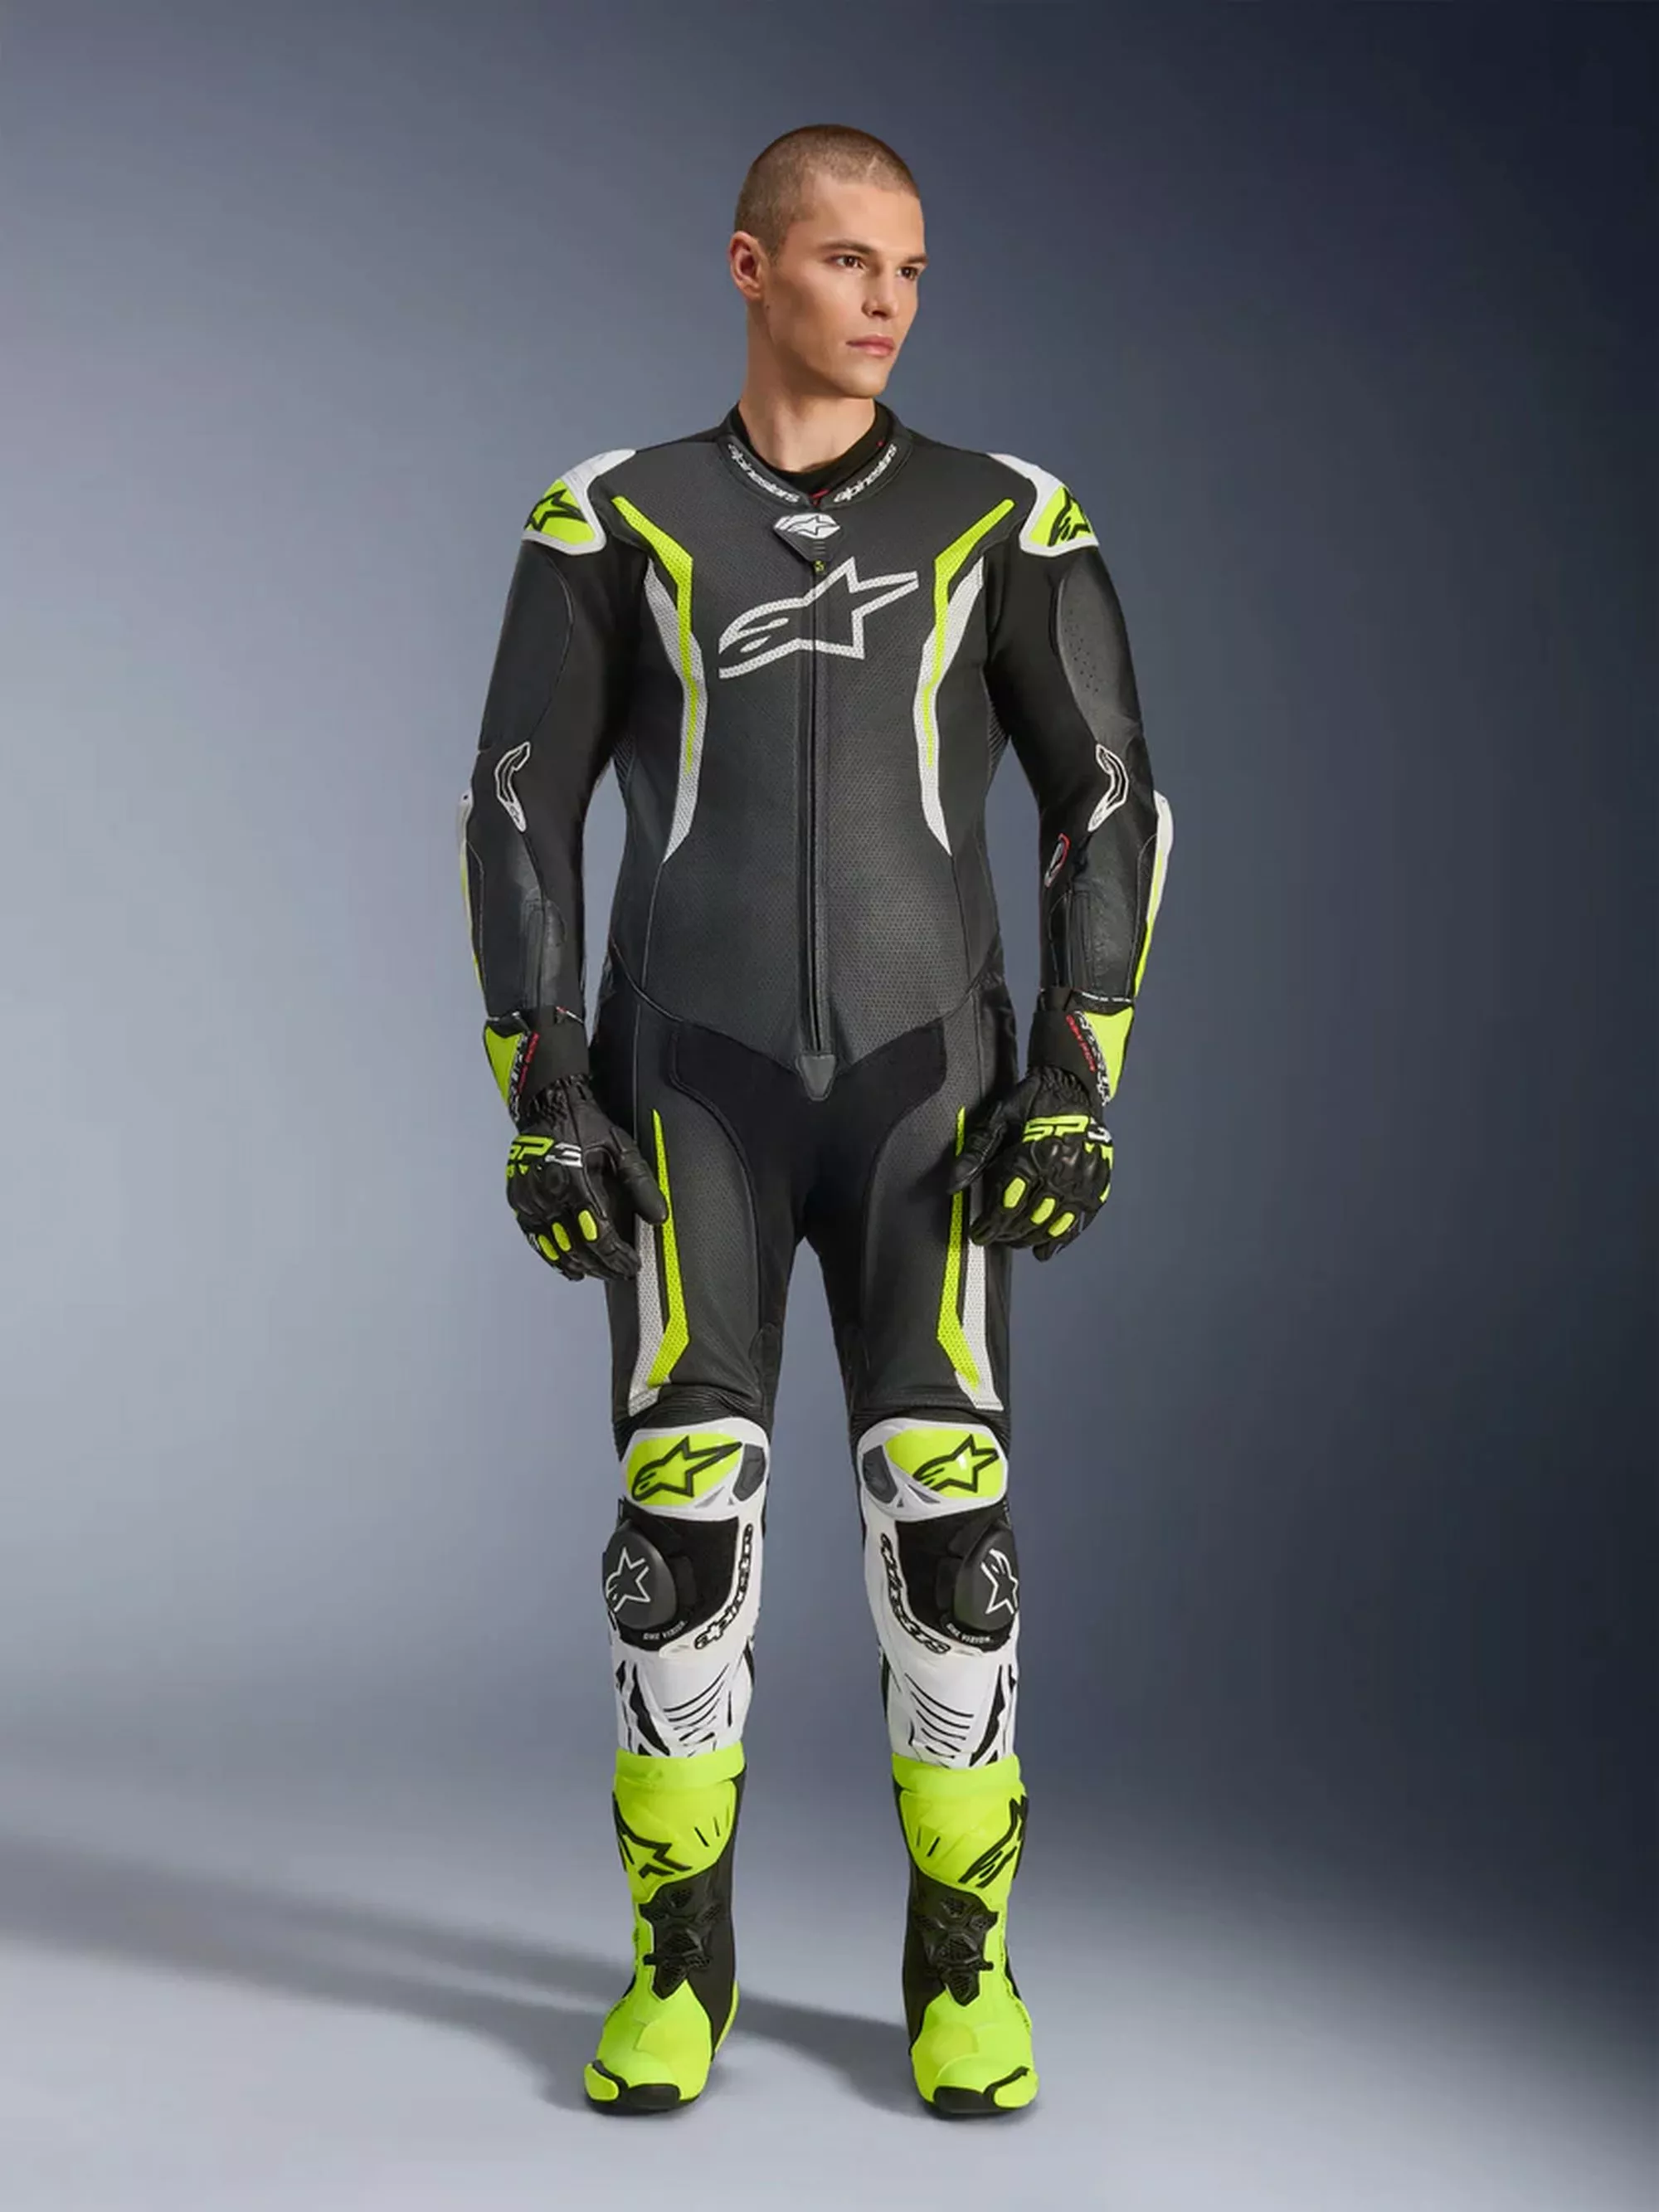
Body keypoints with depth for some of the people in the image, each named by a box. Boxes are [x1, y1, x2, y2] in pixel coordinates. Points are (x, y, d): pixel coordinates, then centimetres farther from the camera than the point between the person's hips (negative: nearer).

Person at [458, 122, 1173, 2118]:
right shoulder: (616, 526, 7)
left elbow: (1111, 806, 4)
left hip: (921, 1086, 0)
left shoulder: (1005, 522, 7)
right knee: (685, 1521, -8)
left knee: (945, 1519, -10)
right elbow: (517, 816, 5)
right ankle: (680, 1962, 10)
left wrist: (1079, 1086, -8)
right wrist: (540, 1104, -6)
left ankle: (961, 1969, 7)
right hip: (691, 1085, 0)